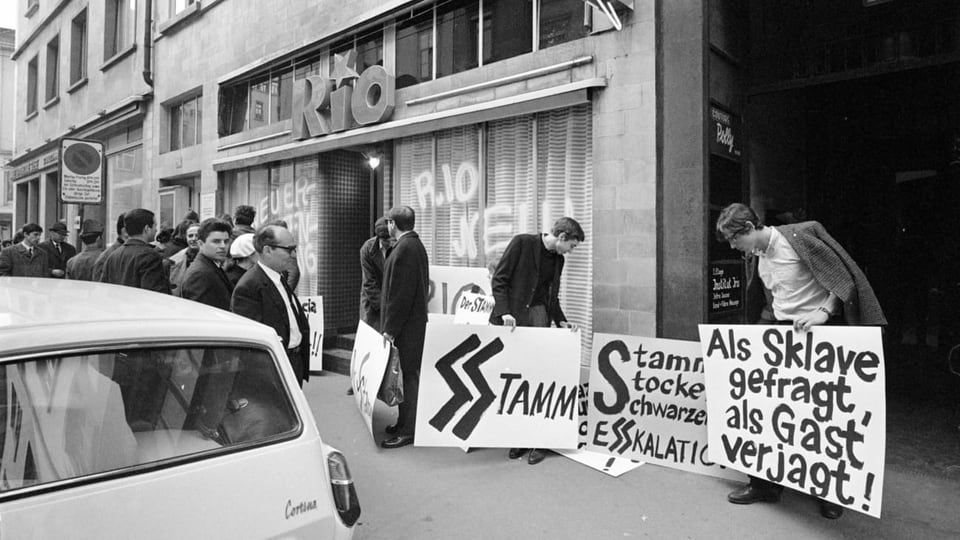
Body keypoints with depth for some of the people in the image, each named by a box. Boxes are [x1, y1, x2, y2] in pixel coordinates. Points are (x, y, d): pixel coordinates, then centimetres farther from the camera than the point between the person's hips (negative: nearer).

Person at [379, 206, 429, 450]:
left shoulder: (405, 248, -17)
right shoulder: (416, 244, 14)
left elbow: (401, 292, -21)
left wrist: (390, 328, -17)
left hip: (405, 327, -10)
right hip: (414, 322, 10)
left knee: (408, 375, -2)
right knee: (408, 374, 16)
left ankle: (408, 430, 7)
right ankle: (405, 422, 27)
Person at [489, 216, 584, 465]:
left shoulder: (558, 259, 13)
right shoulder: (522, 243, -6)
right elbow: (498, 279, -8)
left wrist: (561, 321, 6)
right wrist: (505, 312, -17)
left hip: (538, 315, 4)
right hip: (511, 317, -4)